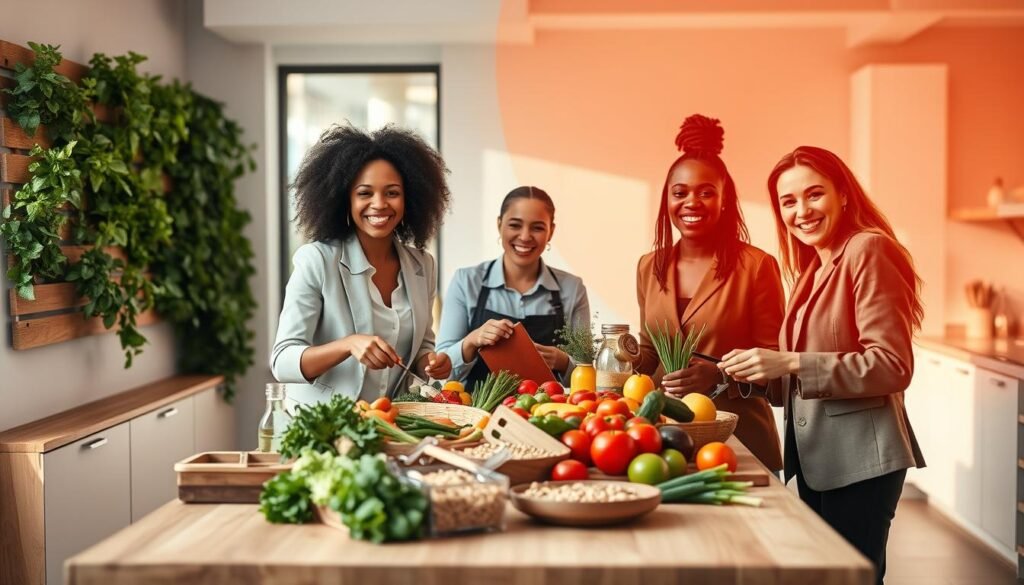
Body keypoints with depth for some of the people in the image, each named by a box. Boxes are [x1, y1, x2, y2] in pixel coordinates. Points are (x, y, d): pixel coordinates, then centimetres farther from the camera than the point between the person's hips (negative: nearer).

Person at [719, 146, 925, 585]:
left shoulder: (867, 250, -10)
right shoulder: (812, 269, 14)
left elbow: (892, 366, -19)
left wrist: (791, 363, -23)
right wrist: (762, 372, -1)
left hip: (858, 456, -8)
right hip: (813, 455, 8)